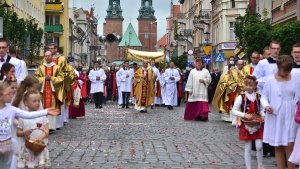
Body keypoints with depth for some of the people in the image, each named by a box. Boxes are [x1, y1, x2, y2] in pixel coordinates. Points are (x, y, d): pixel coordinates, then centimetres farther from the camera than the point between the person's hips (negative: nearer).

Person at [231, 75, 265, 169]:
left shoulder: (258, 97, -1)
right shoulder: (241, 97, -11)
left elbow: (261, 109, 12)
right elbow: (234, 111, -10)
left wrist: (263, 116, -8)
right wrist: (244, 115, -21)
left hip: (258, 125, 2)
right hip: (246, 125, -2)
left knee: (259, 147, 0)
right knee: (248, 148, 5)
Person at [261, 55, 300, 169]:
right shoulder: (270, 80, -5)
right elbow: (264, 96, 1)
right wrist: (266, 106, -18)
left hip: (290, 117, 1)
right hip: (275, 117, -1)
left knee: (289, 145, -6)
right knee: (278, 147, 7)